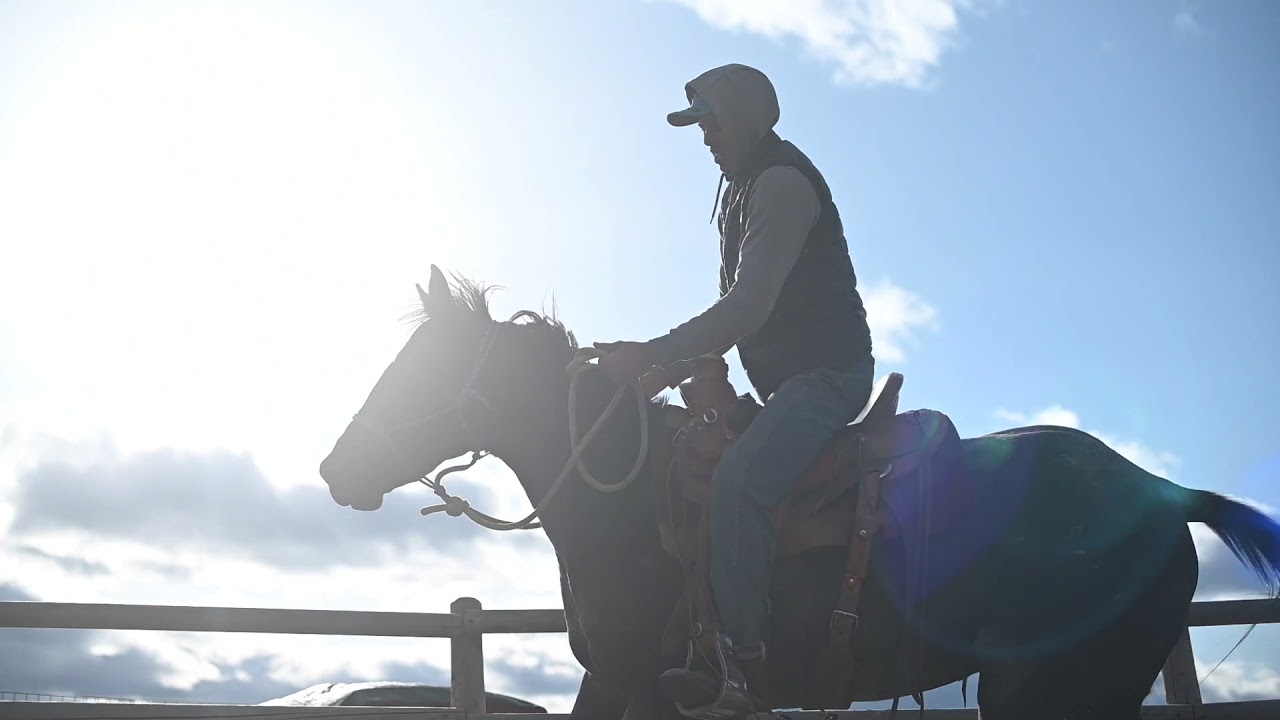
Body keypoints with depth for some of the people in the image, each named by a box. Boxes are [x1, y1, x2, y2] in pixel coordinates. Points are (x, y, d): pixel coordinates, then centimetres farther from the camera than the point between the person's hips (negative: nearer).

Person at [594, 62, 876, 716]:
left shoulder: (781, 182, -12)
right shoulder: (750, 189, 21)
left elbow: (749, 306, -22)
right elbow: (743, 310, 22)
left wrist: (651, 356, -22)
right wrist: (680, 363, 10)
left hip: (826, 369, -11)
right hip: (791, 375, 11)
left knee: (735, 482, -30)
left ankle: (738, 662, -29)